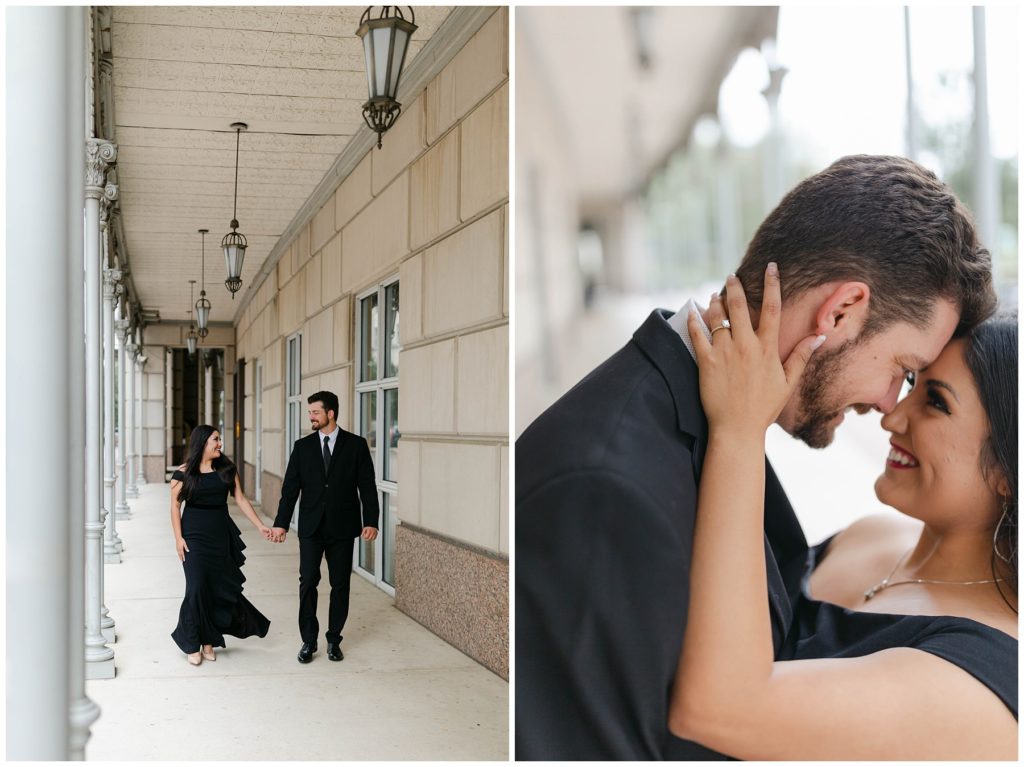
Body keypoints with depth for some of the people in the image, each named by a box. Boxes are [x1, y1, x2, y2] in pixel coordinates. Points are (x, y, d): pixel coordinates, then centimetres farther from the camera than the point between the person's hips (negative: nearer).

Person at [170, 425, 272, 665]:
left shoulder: (227, 469, 5)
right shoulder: (184, 473, -4)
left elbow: (240, 499, 6)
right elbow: (175, 505, 0)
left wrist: (260, 525, 1)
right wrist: (178, 538, -7)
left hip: (221, 536, 3)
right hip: (195, 537, -3)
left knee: (219, 588, 3)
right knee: (197, 588, -7)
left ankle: (208, 642, 16)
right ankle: (193, 645, 6)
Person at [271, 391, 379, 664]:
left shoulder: (356, 445, -1)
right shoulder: (303, 446, 4)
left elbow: (367, 486, -2)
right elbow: (290, 487, 4)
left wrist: (371, 521, -10)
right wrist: (281, 523, -2)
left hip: (342, 528, -1)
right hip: (311, 527, 1)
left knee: (340, 584, 5)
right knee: (308, 582, -1)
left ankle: (334, 639, 17)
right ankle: (308, 641, 10)